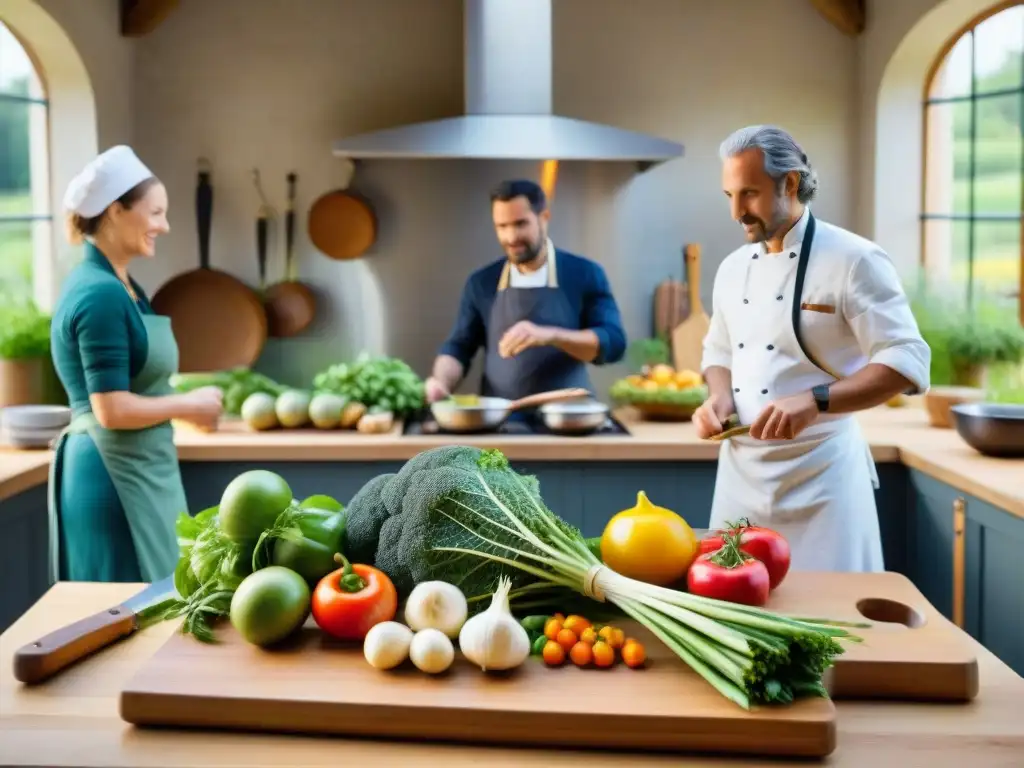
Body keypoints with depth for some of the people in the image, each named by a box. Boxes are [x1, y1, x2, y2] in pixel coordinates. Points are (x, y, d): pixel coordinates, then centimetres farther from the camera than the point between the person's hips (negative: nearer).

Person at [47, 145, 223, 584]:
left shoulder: (117, 286, 11)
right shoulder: (101, 294, -19)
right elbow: (112, 410, -23)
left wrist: (187, 405, 7)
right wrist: (189, 407, -10)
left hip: (135, 470, 10)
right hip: (117, 477, -10)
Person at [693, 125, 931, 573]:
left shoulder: (854, 259, -11)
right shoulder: (734, 267, 9)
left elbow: (907, 362, -15)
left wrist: (814, 400, -28)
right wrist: (719, 398, -2)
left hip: (819, 468, -6)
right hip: (741, 467, 6)